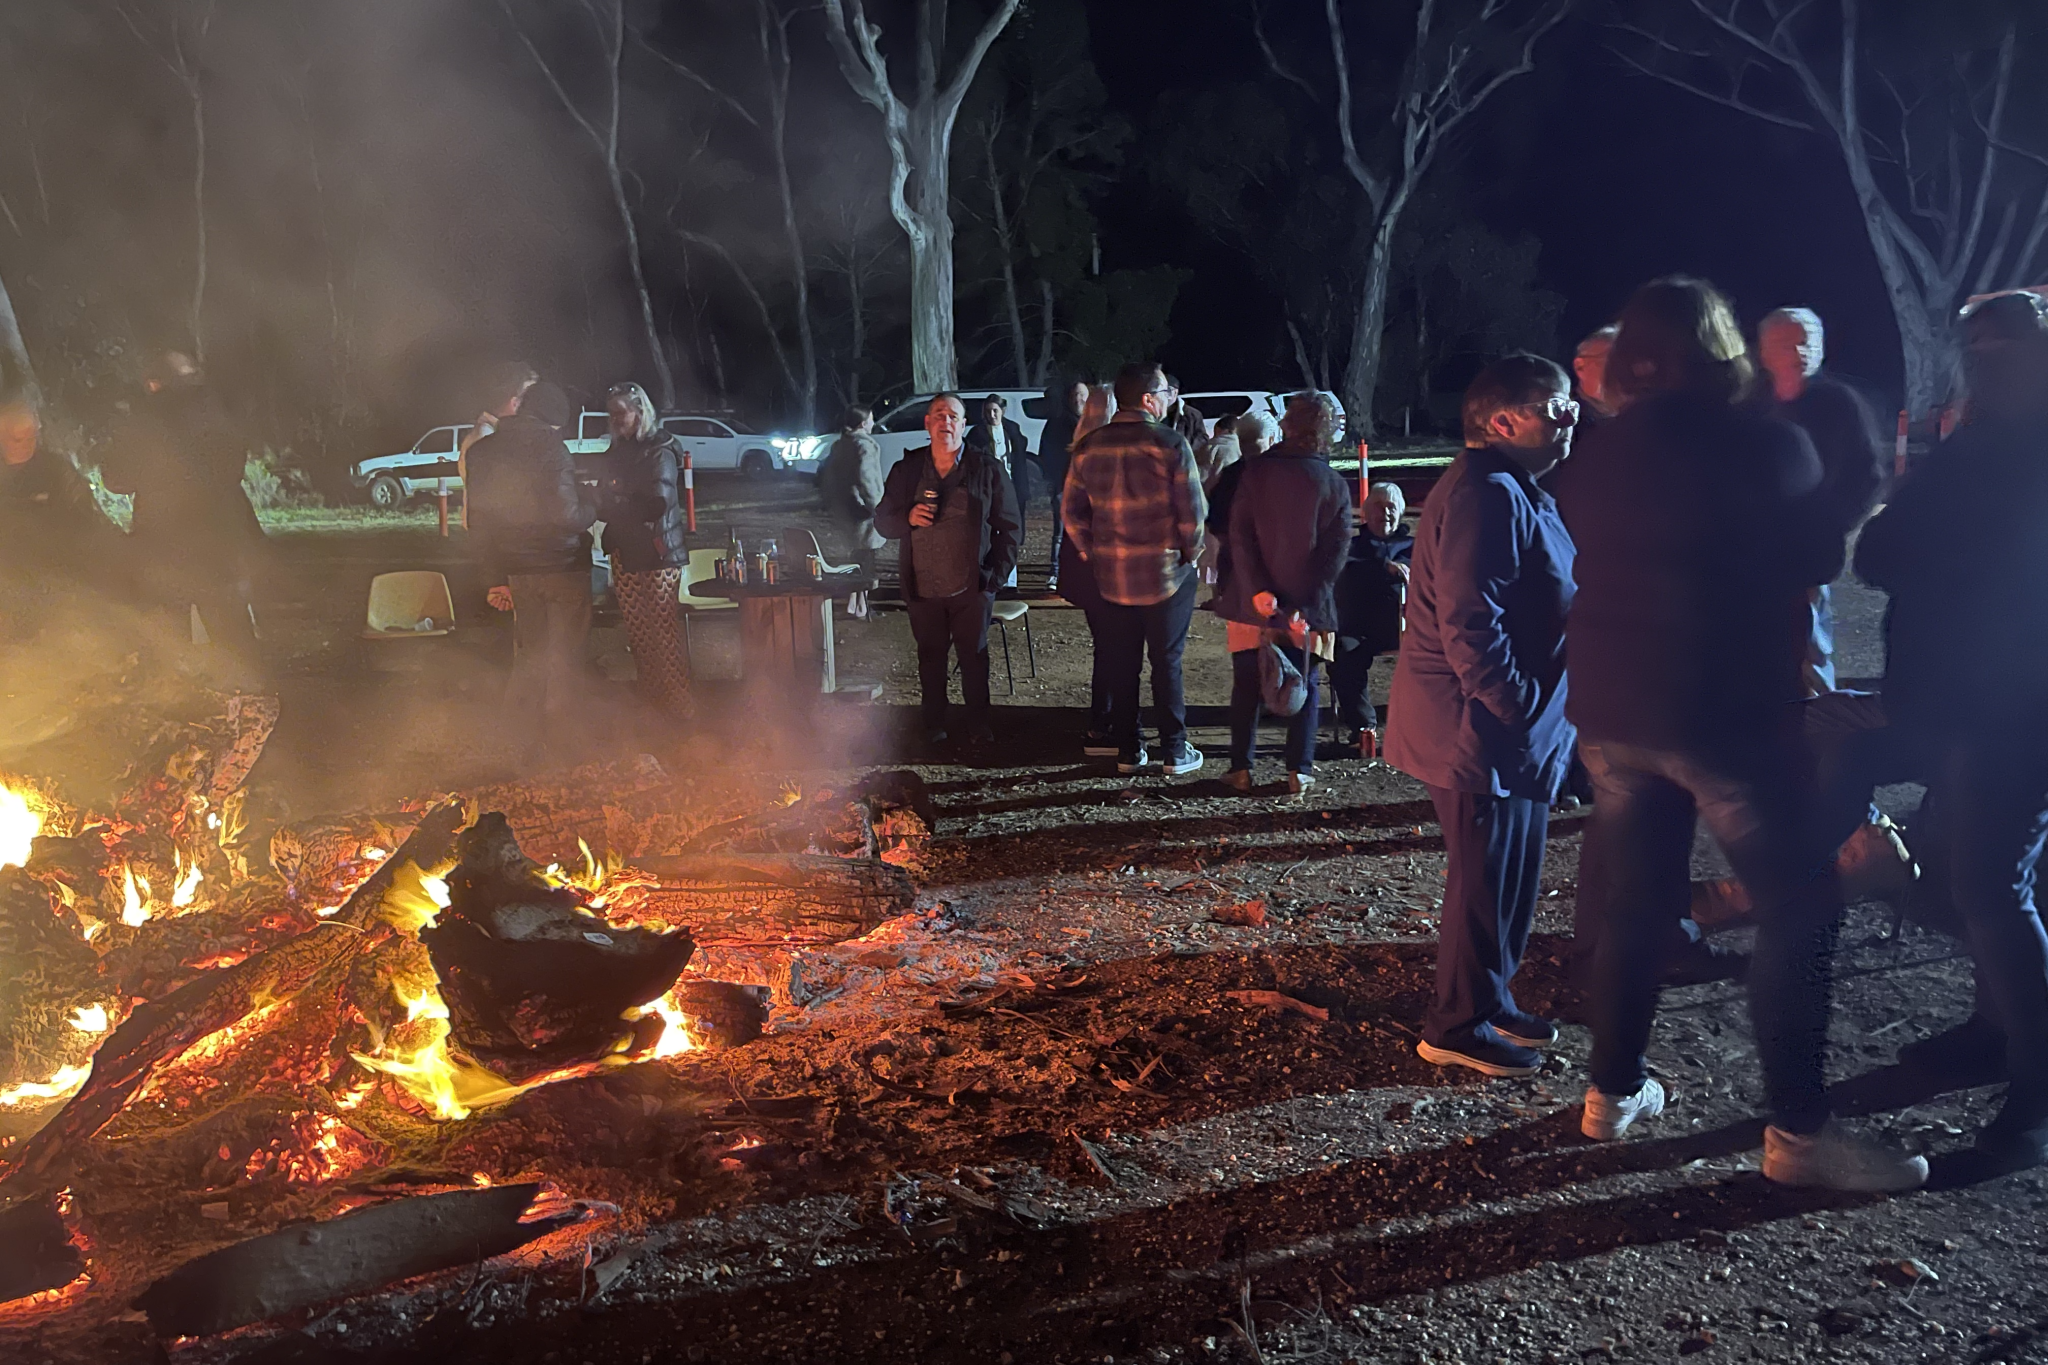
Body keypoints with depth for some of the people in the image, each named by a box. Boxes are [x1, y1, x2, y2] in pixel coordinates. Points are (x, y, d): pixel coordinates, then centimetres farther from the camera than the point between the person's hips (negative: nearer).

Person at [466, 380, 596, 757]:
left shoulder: (482, 451, 5)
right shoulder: (550, 448, -16)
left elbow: (479, 521, 7)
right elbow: (567, 515, -21)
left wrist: (495, 577, 12)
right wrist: (592, 507, 1)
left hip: (518, 571, 6)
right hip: (562, 567, -5)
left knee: (528, 657, 16)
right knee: (564, 660, 3)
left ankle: (530, 742, 20)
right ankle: (562, 747, 8)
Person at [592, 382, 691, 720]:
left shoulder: (660, 451, -7)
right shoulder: (614, 454, 16)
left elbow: (657, 503, -16)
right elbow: (604, 503, 17)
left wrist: (615, 504, -6)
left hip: (657, 552, -7)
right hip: (624, 553, 7)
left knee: (662, 628, -7)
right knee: (636, 629, 6)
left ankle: (678, 699, -2)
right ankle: (651, 695, 15)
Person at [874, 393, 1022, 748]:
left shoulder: (987, 469, 1)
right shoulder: (906, 470, 6)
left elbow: (1010, 526, 4)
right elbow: (882, 521, 10)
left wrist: (997, 575, -5)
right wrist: (908, 518, -13)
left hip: (971, 586, -2)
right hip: (922, 586, 2)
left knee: (974, 655, 5)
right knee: (930, 655, 9)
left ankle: (978, 725, 17)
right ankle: (934, 726, 21)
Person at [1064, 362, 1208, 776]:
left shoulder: (1089, 446, 1)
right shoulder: (1171, 443, -13)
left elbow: (1071, 510, 4)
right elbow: (1193, 510, -13)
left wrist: (1091, 552, 12)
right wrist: (1190, 553, 1)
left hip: (1112, 575, 4)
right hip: (1166, 573, -3)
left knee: (1122, 666, 12)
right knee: (1166, 664, 7)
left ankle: (1128, 751, 19)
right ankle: (1175, 753, 13)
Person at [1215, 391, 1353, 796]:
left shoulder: (1256, 471, -5)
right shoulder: (1335, 486, -4)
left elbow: (1239, 535, -11)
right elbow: (1335, 553, -9)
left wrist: (1256, 590, -14)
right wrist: (1306, 607, -12)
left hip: (1254, 603, 0)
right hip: (1304, 607, 0)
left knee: (1246, 685, 11)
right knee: (1303, 687, 12)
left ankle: (1241, 769, 13)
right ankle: (1299, 771, 12)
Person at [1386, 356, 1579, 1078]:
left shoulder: (1513, 491, 15)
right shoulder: (1486, 496, -20)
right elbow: (1470, 626, -28)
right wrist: (1520, 710, -22)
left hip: (1513, 732, 11)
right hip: (1482, 732, -11)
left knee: (1510, 876, 20)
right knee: (1488, 883, 1)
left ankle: (1490, 1002, 35)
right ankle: (1458, 1027, 16)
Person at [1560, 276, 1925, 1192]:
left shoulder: (1599, 453, 4)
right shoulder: (1766, 443, -9)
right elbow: (1818, 559, -1)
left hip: (1611, 708, 6)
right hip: (1724, 710, -5)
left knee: (1634, 900, 16)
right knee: (1799, 903, 5)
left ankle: (1614, 1090, 24)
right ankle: (1798, 1129, 8)